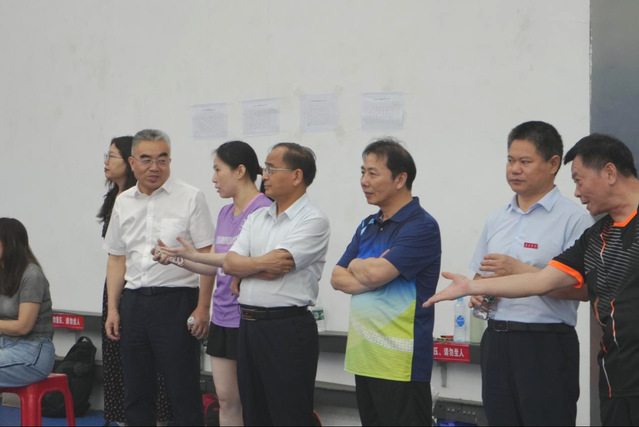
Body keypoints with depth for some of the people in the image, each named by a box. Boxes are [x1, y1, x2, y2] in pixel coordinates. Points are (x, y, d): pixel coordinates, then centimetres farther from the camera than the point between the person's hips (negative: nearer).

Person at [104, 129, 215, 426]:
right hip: (134, 302, 5)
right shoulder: (123, 203, 11)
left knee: (183, 393, -2)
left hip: (175, 301, -5)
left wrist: (202, 308, -12)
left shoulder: (190, 198, -4)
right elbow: (116, 259, 16)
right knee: (136, 393, 11)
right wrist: (113, 308, 9)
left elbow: (206, 256, -7)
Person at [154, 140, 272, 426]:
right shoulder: (225, 213, 14)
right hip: (222, 317, 8)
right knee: (226, 399, 11)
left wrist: (195, 255, -20)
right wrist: (177, 260, 8)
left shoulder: (263, 209, -13)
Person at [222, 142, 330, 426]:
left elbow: (275, 269, -18)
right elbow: (229, 264, 3)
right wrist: (262, 264, -11)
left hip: (287, 328, -7)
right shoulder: (257, 217, 13)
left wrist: (244, 267, -3)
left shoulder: (313, 221, -10)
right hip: (248, 325, 8)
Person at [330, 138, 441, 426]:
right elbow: (338, 278, 9)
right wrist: (370, 279, -10)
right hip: (363, 357, 8)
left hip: (400, 361, -8)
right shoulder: (368, 226, 15)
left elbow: (376, 272, -21)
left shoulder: (421, 227, -11)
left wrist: (355, 266, 0)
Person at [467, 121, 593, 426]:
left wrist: (520, 270, -20)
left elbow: (583, 289, -15)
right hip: (496, 341, 6)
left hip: (546, 344, -6)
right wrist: (477, 293, 2)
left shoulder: (574, 218, -7)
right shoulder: (497, 220, 14)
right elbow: (479, 275, 25)